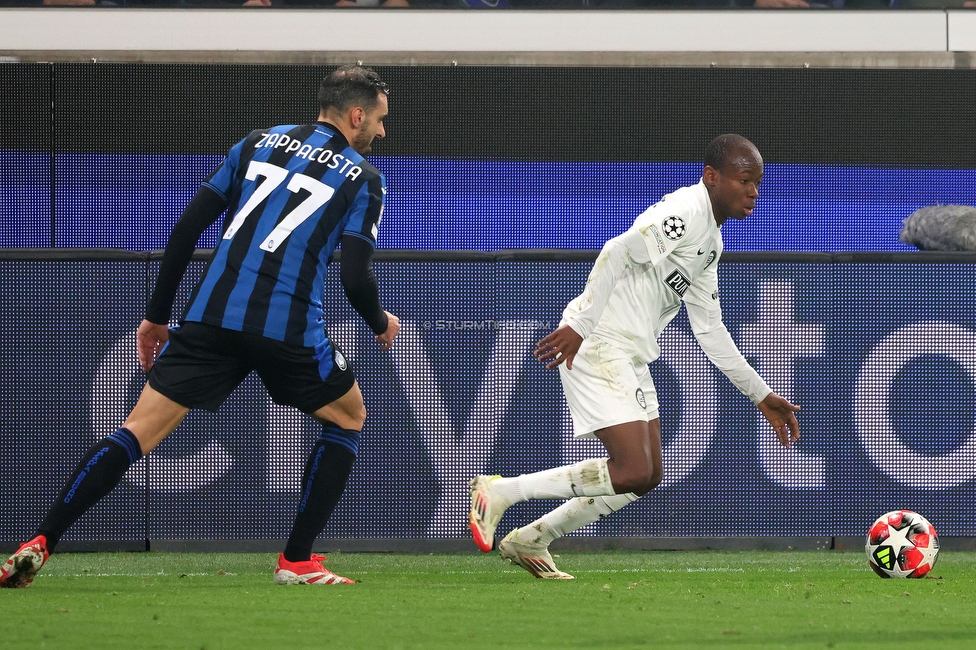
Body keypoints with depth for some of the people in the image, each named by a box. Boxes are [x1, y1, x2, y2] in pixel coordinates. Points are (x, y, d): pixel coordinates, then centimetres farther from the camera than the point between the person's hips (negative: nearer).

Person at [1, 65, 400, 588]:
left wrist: (157, 315, 19)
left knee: (140, 430, 1)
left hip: (212, 311, 3)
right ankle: (297, 561, 15)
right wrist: (382, 324, 21)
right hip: (290, 326, -3)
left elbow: (188, 226, 14)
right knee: (349, 418, 23)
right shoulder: (362, 178, 9)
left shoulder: (258, 144, 20)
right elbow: (355, 275, -1)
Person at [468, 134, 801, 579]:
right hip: (598, 345, -10)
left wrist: (762, 396, 23)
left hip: (630, 358, 10)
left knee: (646, 476, 11)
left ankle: (529, 542, 17)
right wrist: (581, 324, -28)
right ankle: (500, 492, -8)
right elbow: (618, 253, -24)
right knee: (633, 473, -16)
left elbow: (709, 330, 24)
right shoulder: (686, 211, -12)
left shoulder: (712, 242, 19)